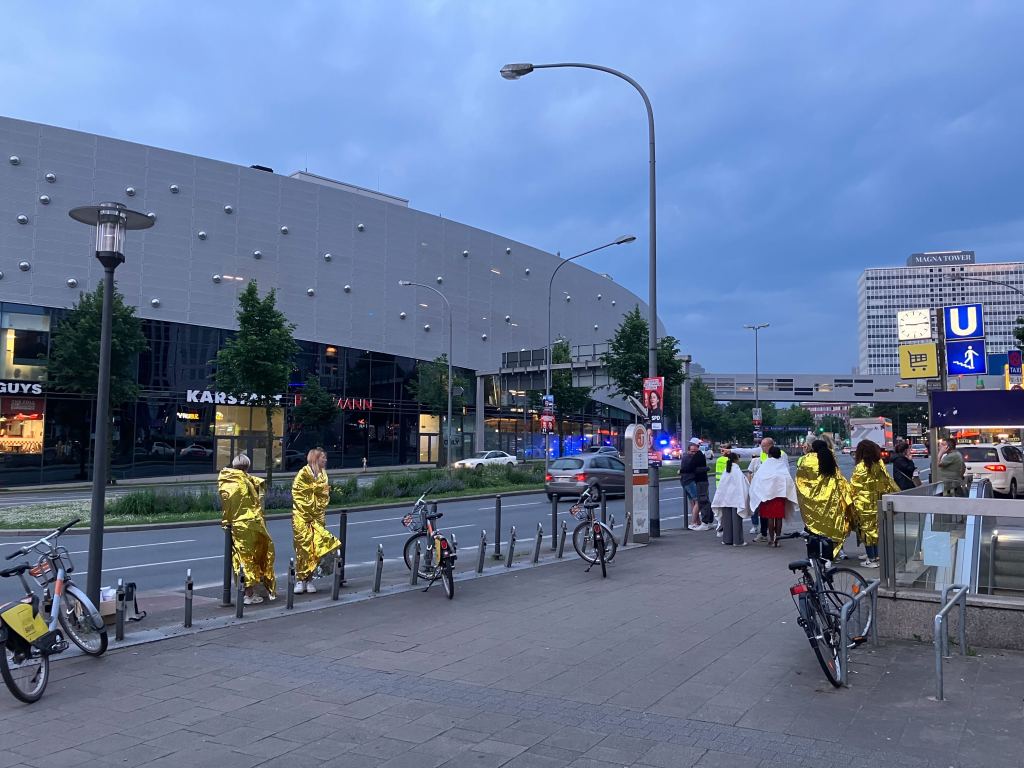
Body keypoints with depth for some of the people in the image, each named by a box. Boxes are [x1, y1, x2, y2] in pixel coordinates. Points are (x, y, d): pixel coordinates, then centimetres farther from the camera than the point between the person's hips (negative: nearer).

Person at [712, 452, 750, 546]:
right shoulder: (738, 471, -12)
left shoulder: (725, 472, 4)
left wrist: (719, 501, 12)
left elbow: (720, 487, 6)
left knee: (727, 520, 9)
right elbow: (743, 487, -13)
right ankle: (737, 541, 2)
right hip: (736, 499, -5)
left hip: (725, 499, 5)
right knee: (736, 520, 0)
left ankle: (727, 539, 14)